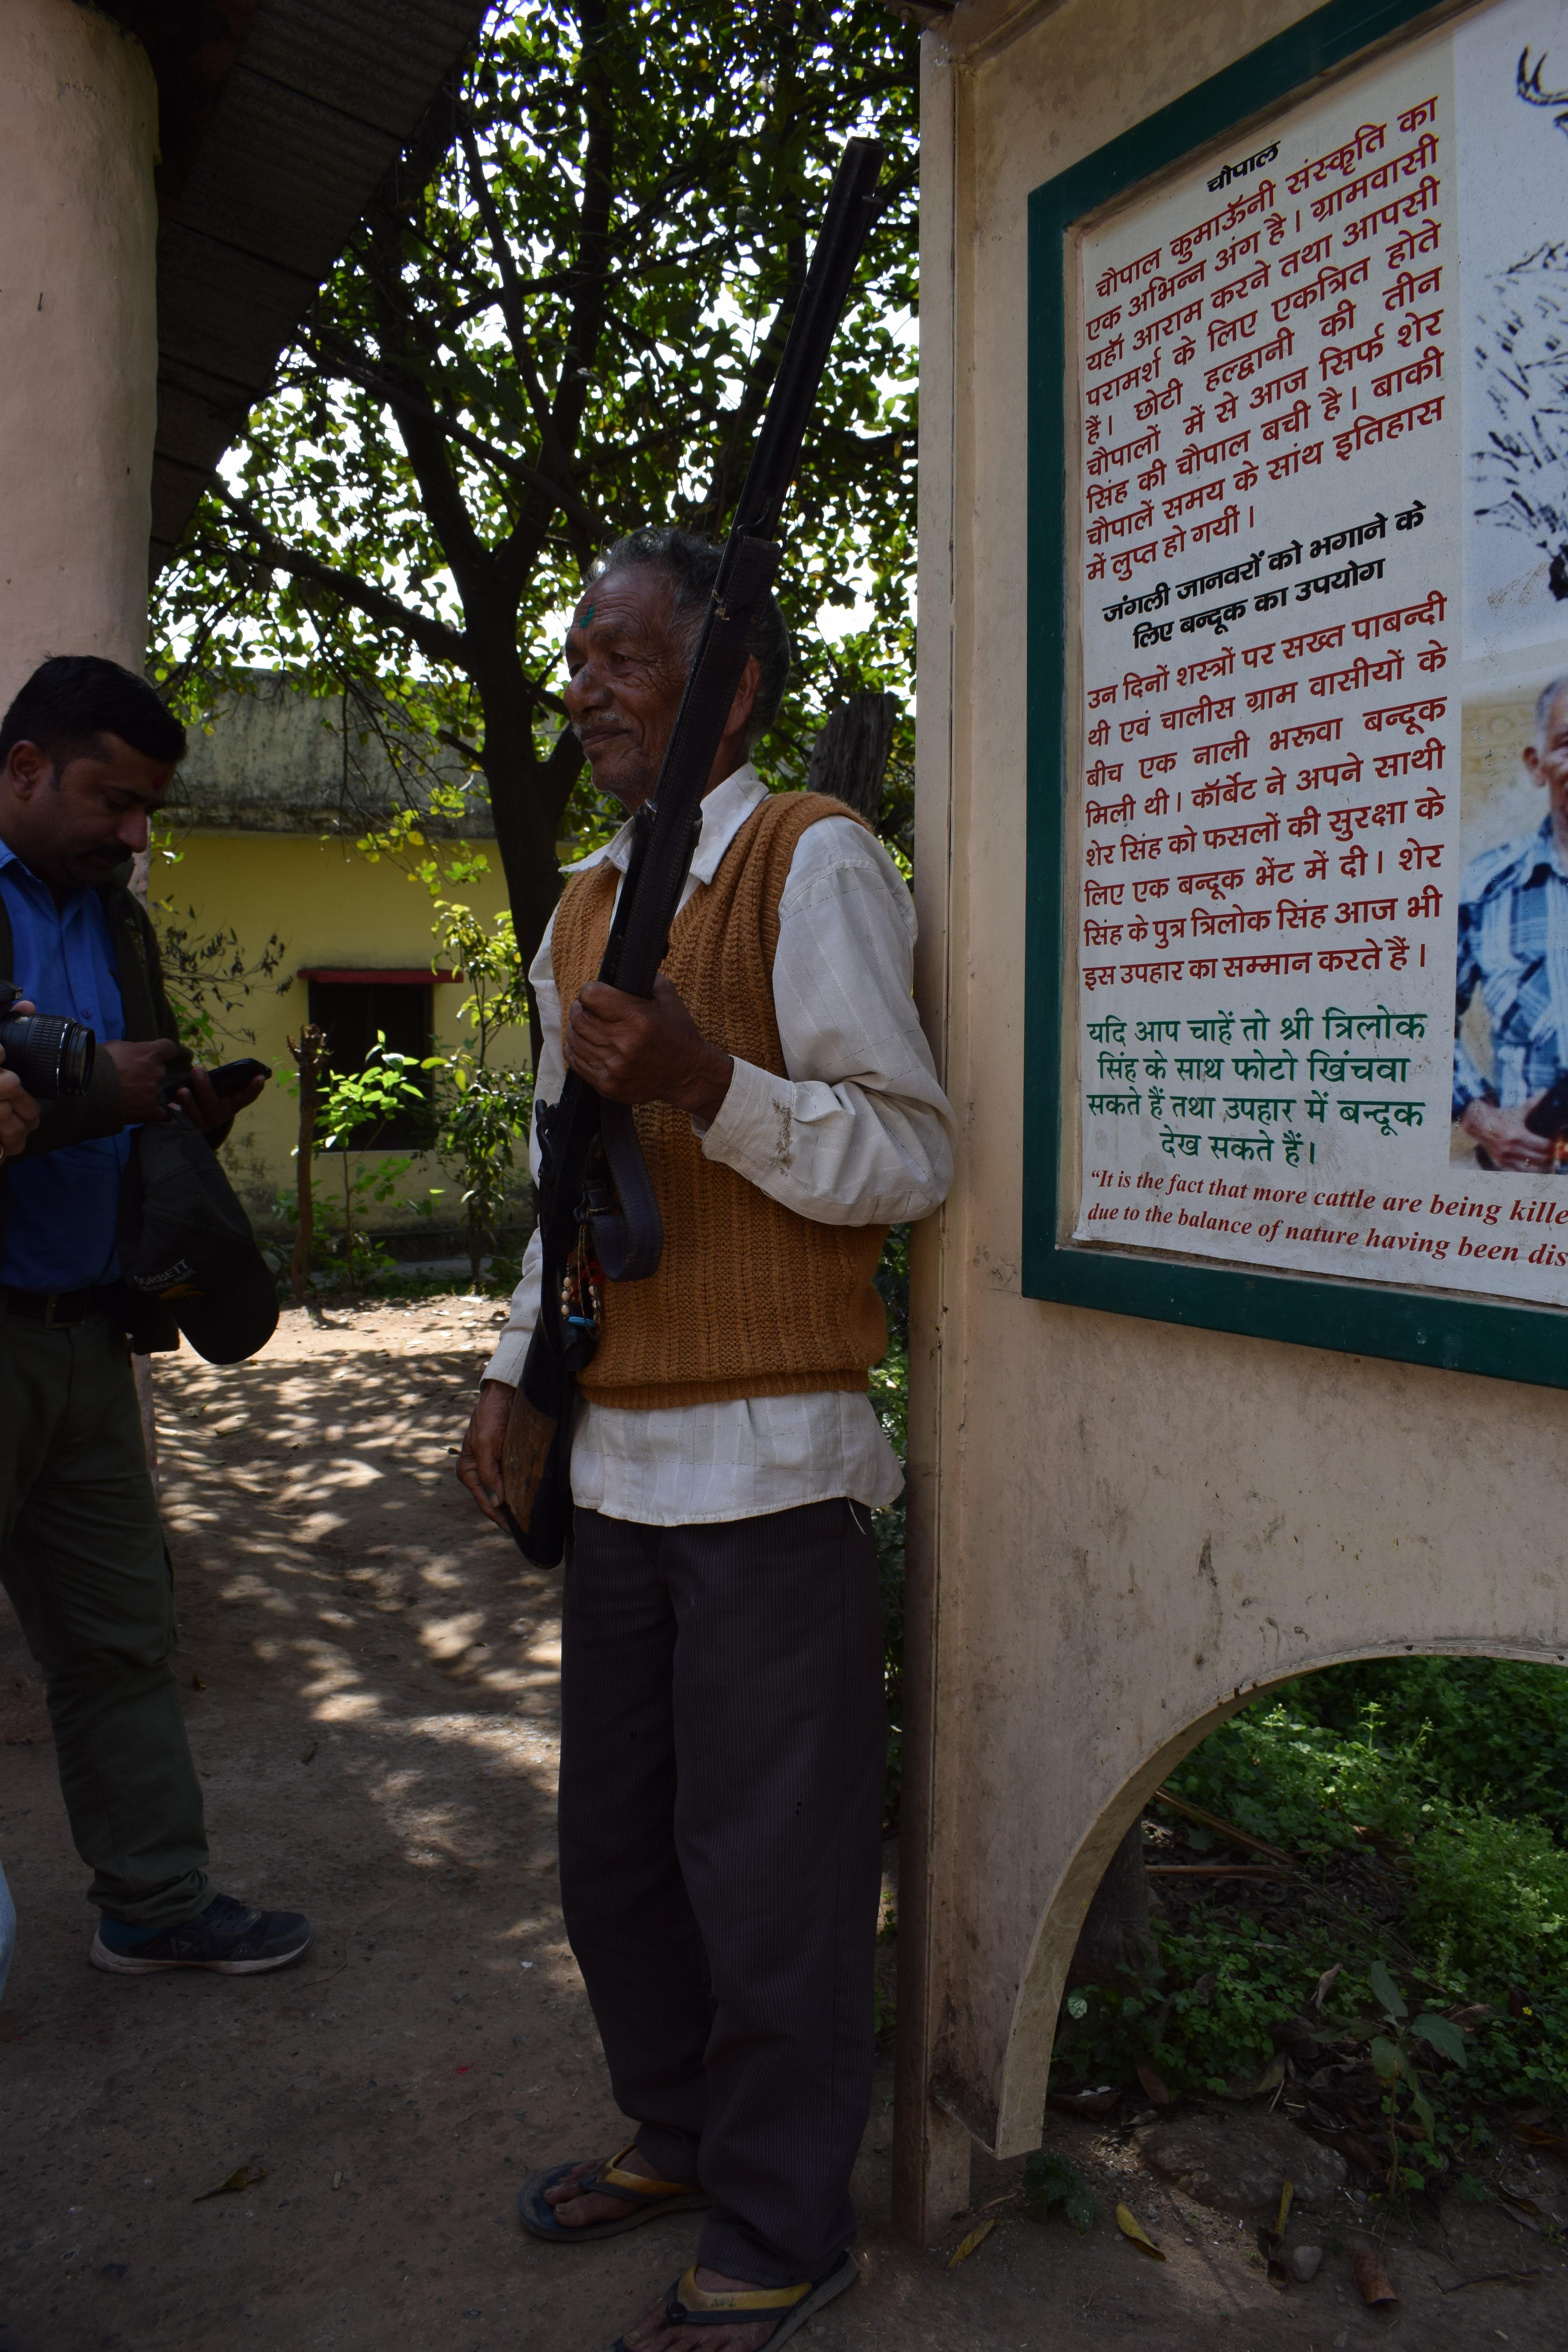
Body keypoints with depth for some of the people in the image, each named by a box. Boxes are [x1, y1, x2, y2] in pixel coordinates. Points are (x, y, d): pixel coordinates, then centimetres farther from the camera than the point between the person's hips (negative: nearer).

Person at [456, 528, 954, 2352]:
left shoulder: (811, 860, -7)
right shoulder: (580, 906, 16)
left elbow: (907, 1157, -13)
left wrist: (704, 1080, -27)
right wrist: (514, 1370, 17)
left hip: (767, 1464, -7)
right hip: (616, 1458, 8)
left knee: (768, 1875, 3)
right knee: (613, 1854, 18)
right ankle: (678, 2132, 40)